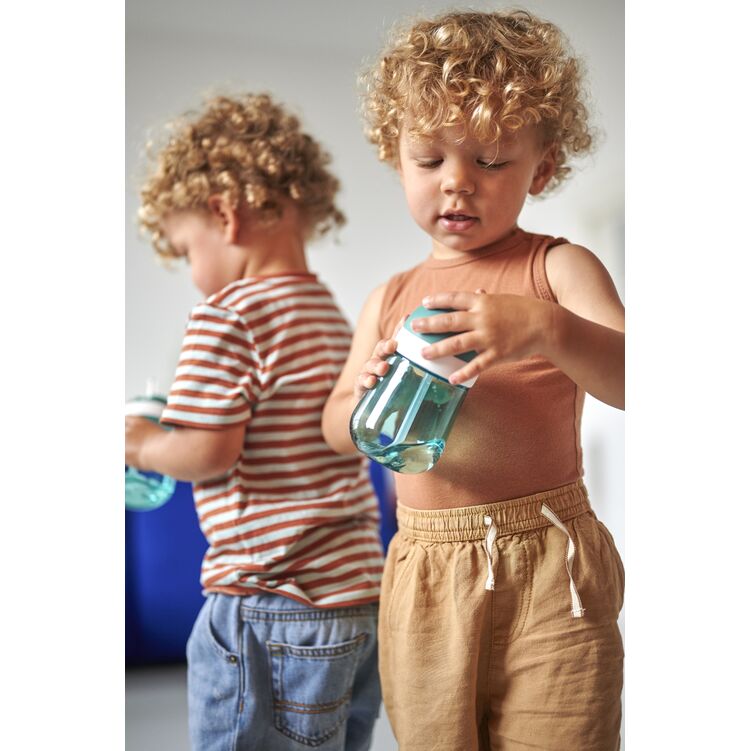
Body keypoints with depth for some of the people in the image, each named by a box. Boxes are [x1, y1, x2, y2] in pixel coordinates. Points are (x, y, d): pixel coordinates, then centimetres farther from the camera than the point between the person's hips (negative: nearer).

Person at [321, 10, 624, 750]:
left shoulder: (558, 267, -2)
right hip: (424, 575, 4)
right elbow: (337, 430, 12)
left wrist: (545, 327, -32)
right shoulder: (390, 299, 10)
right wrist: (369, 393, -11)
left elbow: (631, 380, -14)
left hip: (547, 569, -3)